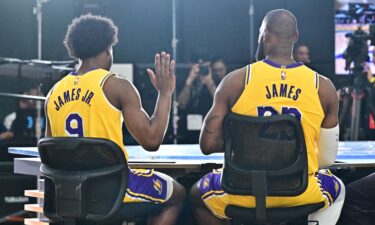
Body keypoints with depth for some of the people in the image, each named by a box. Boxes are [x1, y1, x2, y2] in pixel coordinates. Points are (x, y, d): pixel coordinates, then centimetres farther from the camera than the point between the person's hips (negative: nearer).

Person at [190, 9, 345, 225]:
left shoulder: (236, 80, -7)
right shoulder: (323, 87, -3)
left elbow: (208, 144, -6)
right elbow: (328, 158, 3)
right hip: (300, 193, 1)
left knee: (198, 194, 34)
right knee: (337, 190, 37)